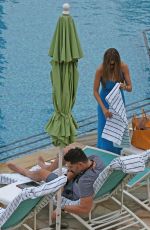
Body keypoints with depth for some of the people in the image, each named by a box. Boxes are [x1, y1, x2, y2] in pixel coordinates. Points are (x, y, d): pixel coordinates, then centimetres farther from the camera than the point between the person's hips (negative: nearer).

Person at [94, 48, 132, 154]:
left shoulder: (123, 67, -17)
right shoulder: (100, 70, -23)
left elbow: (130, 88, -11)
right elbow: (95, 91, -17)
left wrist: (124, 87, -36)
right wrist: (103, 108, -26)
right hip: (105, 102, -2)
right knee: (105, 130, 1)